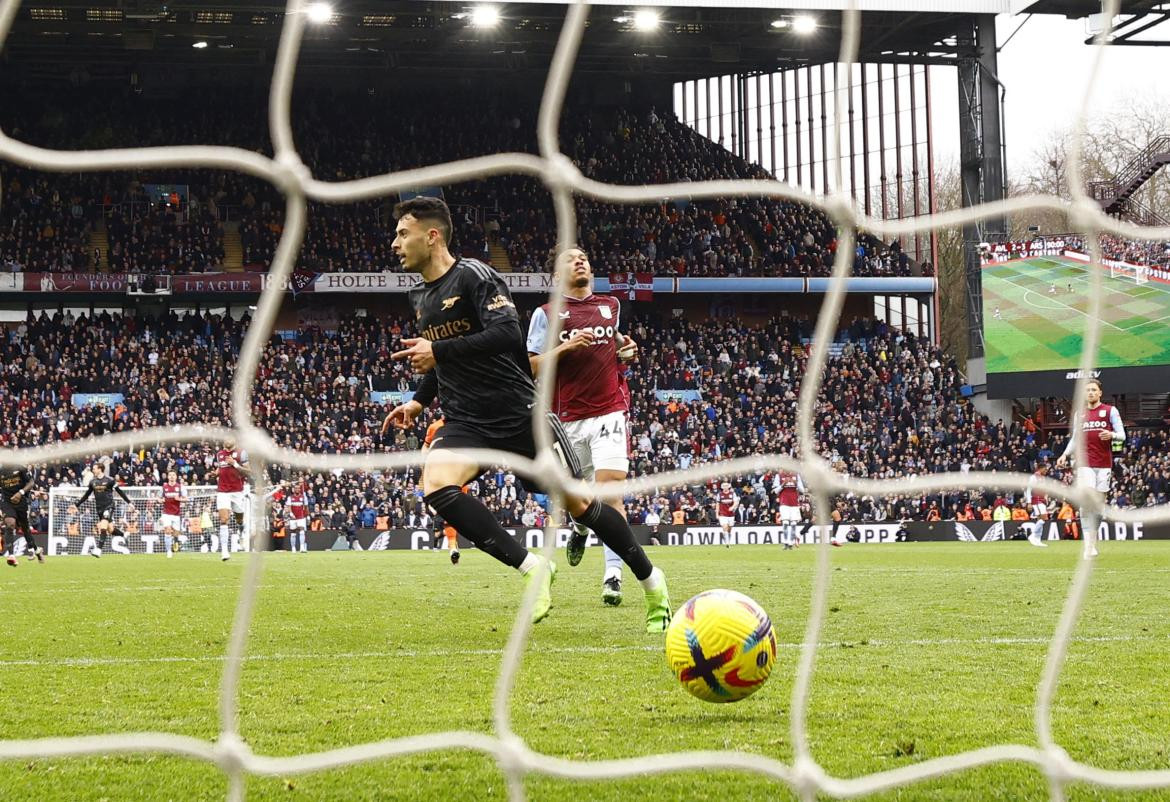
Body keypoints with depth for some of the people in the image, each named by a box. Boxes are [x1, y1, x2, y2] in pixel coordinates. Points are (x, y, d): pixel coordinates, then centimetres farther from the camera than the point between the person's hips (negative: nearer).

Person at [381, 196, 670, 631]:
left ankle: (651, 580, 22)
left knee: (577, 502, 0)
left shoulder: (474, 276, -12)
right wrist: (418, 401, 21)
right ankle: (533, 569, -20)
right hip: (465, 423, 6)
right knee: (436, 484, -25)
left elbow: (507, 334, -26)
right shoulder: (420, 296, 13)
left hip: (517, 414, -6)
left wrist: (438, 352, -24)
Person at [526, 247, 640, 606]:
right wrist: (562, 349, -16)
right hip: (568, 418, 0)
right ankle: (580, 529, 48)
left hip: (609, 411, 0)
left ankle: (613, 575, -18)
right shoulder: (545, 314, 4)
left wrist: (626, 348, 11)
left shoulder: (611, 306, 14)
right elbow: (531, 366, -1)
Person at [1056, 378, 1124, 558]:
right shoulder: (1079, 414, 15)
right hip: (1085, 464, 1)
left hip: (1104, 464, -1)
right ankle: (1089, 545, -19)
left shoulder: (1110, 411, 6)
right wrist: (1065, 455, 5)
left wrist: (1111, 435, -21)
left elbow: (1122, 435, 1)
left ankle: (1092, 543, 13)